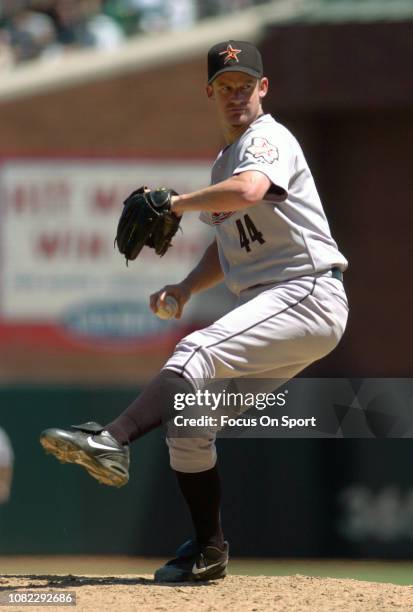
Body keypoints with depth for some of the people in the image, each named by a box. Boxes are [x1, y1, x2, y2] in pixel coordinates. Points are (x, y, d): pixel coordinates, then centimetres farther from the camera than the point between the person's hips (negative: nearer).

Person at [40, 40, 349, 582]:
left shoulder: (268, 139, -8)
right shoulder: (224, 161, 22)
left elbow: (248, 192, -31)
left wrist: (176, 203, -24)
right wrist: (187, 287, 11)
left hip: (308, 295, -10)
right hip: (266, 304, 10)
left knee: (197, 351, -31)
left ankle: (111, 442, -49)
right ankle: (209, 552, 14)